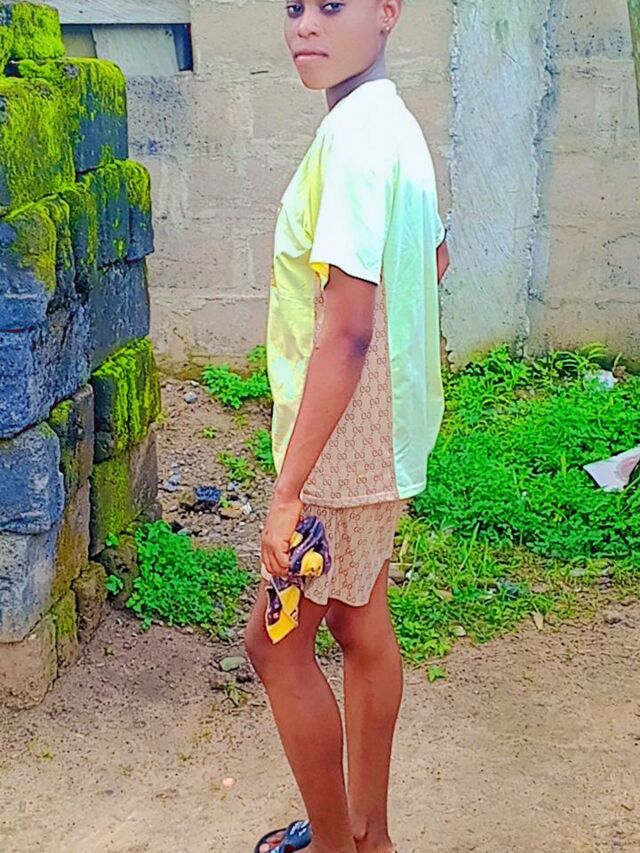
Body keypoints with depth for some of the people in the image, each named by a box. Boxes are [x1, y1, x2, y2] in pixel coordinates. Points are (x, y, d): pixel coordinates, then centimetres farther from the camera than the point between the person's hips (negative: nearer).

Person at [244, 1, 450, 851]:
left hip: (344, 440, -10)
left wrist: (288, 488, -26)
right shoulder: (395, 121, 8)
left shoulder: (354, 131, -22)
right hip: (384, 431, 10)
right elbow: (434, 259, 23)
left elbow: (348, 326, -28)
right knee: (361, 623, 18)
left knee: (277, 644, 5)